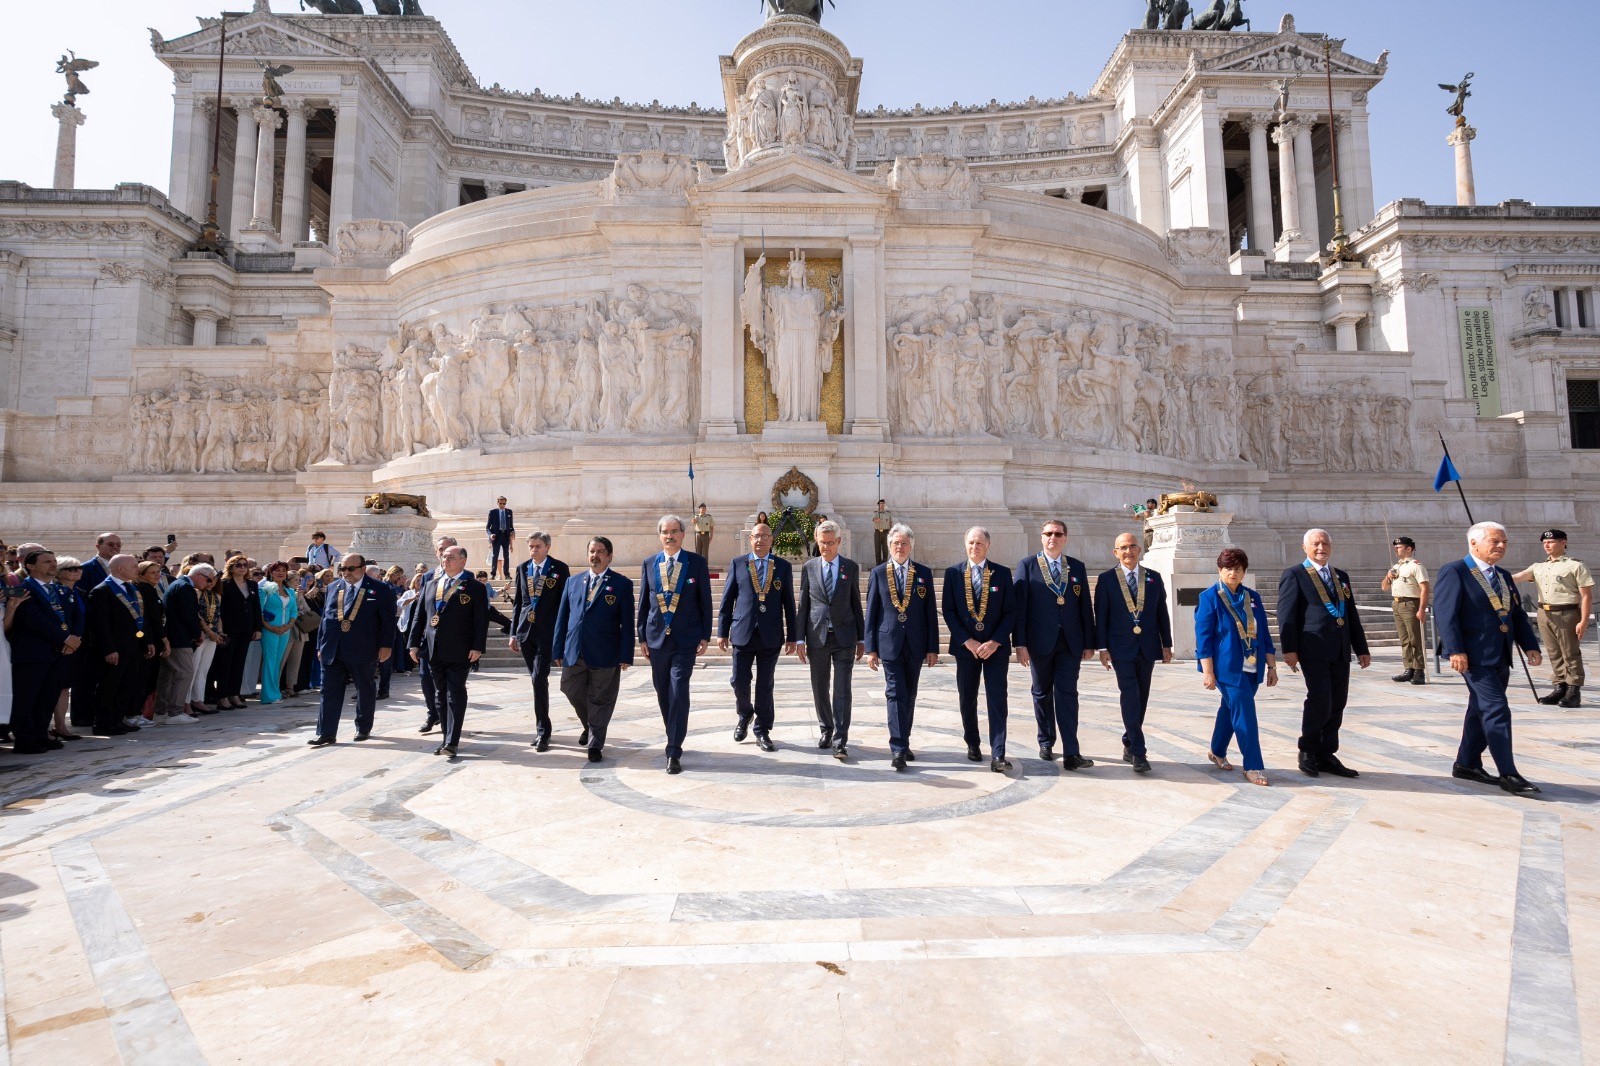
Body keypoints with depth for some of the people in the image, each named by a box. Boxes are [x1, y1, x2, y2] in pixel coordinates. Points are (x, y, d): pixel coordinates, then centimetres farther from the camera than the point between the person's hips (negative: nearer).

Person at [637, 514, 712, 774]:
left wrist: (705, 636, -3)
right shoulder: (649, 564, 6)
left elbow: (705, 601, 0)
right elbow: (643, 602, 9)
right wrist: (642, 636, 6)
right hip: (657, 638, 3)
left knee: (679, 692, -9)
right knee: (663, 693, 13)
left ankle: (674, 752, -3)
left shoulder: (697, 562, -2)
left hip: (685, 639, -3)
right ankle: (674, 737, 32)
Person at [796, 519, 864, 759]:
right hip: (817, 637, 1)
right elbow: (803, 605, 5)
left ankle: (840, 742, -2)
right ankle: (826, 730, 29)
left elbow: (856, 603, 6)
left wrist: (861, 639, 5)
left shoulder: (851, 567, 3)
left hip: (844, 637, -1)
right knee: (820, 689, 11)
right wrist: (800, 639, 1)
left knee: (842, 691, -5)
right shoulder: (809, 567, 5)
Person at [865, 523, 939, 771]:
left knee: (909, 696, 11)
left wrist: (933, 647, 2)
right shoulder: (878, 573, 3)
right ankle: (898, 749, -6)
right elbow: (871, 613, 2)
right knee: (895, 695, -7)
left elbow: (931, 613, 6)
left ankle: (903, 743, 23)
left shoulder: (924, 573, 6)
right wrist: (871, 648, -2)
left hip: (916, 645, 2)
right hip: (890, 643, -2)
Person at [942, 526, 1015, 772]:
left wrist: (995, 642, -12)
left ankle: (998, 755, -5)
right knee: (967, 699, 10)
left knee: (997, 700, -6)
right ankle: (972, 745, 28)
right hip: (965, 646, 1)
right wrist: (968, 641, -10)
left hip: (996, 646, -1)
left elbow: (1010, 611, -1)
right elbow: (948, 611, -1)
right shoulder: (953, 573, 2)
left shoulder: (1002, 573, 1)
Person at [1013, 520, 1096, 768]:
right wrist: (1020, 643, -10)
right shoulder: (1027, 566, 0)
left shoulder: (1077, 567, 8)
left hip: (1070, 642, 1)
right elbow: (1019, 606, -5)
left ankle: (1071, 753, -5)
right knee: (1042, 693, 11)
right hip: (1040, 642, -1)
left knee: (1067, 694, -4)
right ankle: (1046, 744, 26)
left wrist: (1089, 643, 4)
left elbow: (1085, 606, 8)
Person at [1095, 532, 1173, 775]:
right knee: (1130, 696, -11)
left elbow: (1162, 614, 11)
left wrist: (1166, 644, 7)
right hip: (1121, 648, -3)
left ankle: (1129, 744, 23)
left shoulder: (1154, 578, 8)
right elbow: (1100, 616, -1)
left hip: (1147, 647, 3)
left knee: (1141, 698, 9)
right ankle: (1138, 751, -8)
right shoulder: (1106, 579, 0)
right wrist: (1102, 648, -6)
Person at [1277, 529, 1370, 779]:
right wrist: (1289, 649, -15)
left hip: (1340, 651, 6)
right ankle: (1307, 751, 6)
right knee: (1320, 699, -12)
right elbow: (1286, 614, -8)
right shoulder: (1294, 575, -1)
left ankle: (1326, 755, 16)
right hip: (1314, 649, -6)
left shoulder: (1341, 576, 18)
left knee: (1337, 704, 7)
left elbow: (1352, 615, 20)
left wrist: (1362, 649, 16)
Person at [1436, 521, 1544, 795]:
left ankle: (1466, 764, 23)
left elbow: (1518, 615, 20)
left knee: (1481, 711, 14)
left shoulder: (1504, 576, 17)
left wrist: (1530, 645, 7)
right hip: (1475, 656, -8)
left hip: (1500, 657, 9)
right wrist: (1456, 650, -23)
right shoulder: (1454, 572, -9)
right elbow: (1444, 613, -16)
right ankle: (1508, 774, -5)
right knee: (1496, 711, -10)